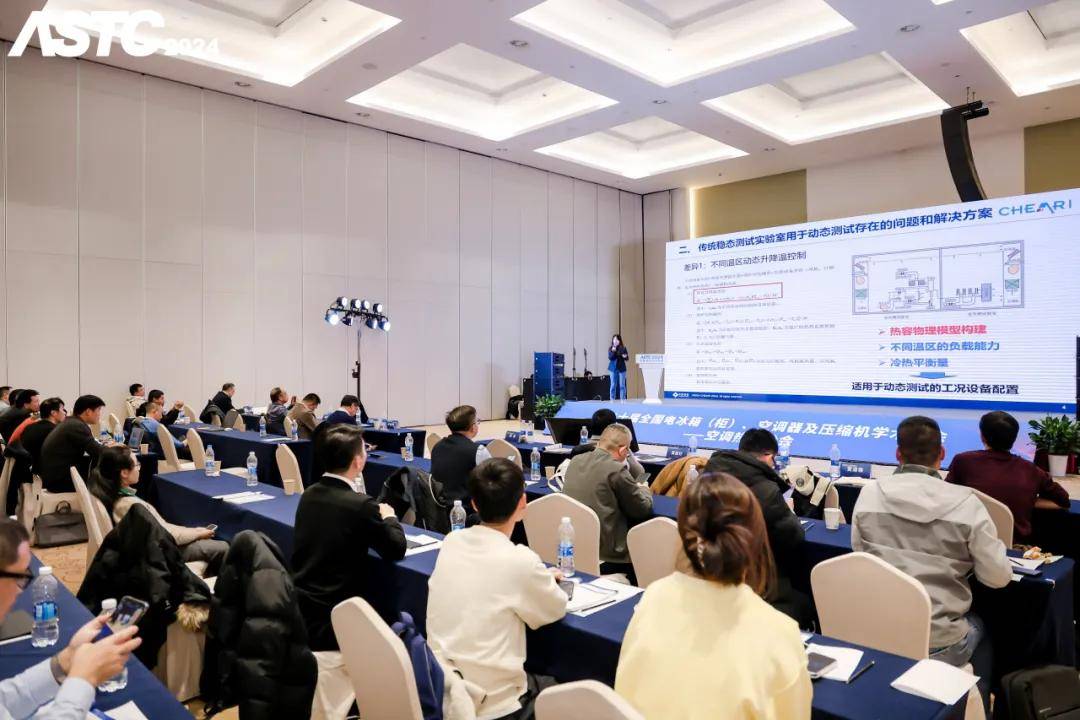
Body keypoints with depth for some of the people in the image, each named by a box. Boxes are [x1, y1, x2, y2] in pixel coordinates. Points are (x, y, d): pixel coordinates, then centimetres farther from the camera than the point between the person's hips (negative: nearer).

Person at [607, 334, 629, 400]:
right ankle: (612, 399, 11)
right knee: (613, 385, 4)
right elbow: (610, 358, -11)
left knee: (622, 385, 3)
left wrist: (625, 357, -20)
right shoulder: (610, 348, 0)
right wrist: (613, 351, -26)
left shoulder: (623, 348, 1)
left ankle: (623, 399, 9)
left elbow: (627, 358, 2)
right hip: (613, 368, 0)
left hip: (621, 368, 0)